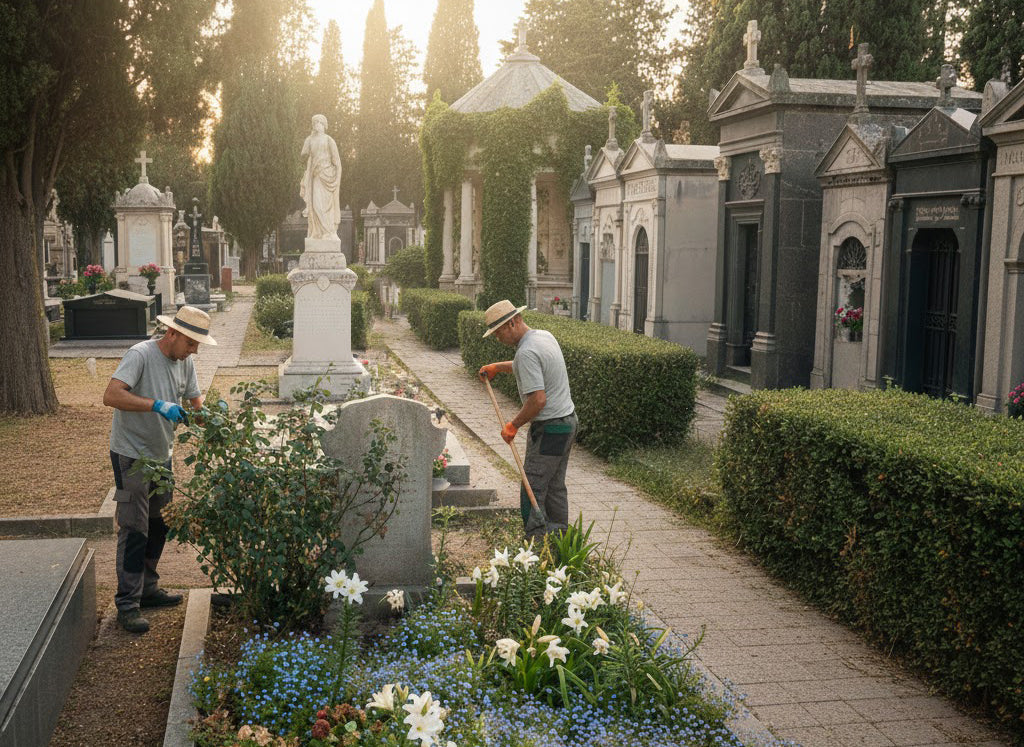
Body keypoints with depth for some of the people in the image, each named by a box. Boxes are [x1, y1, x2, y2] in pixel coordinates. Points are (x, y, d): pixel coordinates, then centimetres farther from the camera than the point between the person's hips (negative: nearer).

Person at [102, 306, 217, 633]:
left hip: (161, 455, 8)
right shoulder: (140, 355, -20)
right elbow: (111, 396, -31)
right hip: (131, 456, -8)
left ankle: (147, 588, 31)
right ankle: (127, 605, 0)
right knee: (134, 530, -7)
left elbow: (195, 402, 11)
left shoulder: (185, 363, 4)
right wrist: (157, 404, -37)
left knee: (158, 526, 16)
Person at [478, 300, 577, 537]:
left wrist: (513, 425, -13)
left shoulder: (527, 352, -21)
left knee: (532, 492, -5)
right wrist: (497, 367, 26)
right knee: (555, 488, 15)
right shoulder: (545, 335, 9)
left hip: (549, 429, -10)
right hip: (568, 421, 10)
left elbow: (538, 399, -26)